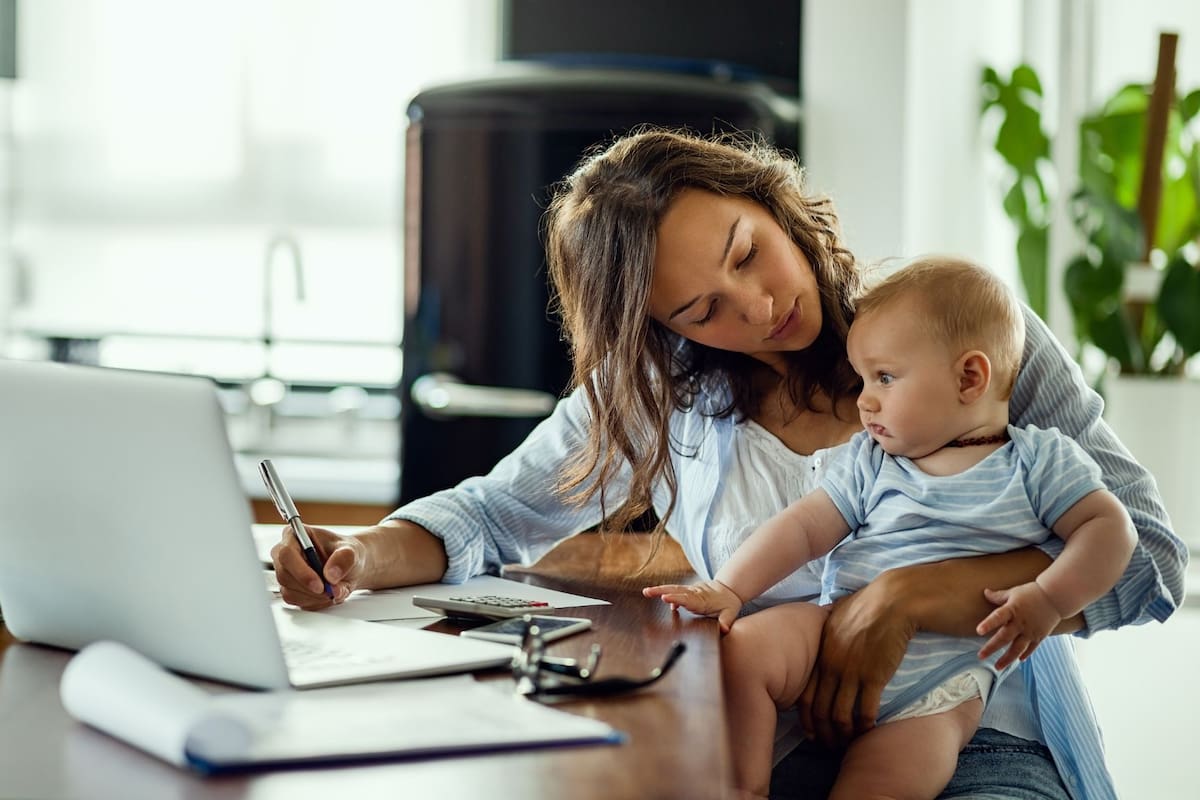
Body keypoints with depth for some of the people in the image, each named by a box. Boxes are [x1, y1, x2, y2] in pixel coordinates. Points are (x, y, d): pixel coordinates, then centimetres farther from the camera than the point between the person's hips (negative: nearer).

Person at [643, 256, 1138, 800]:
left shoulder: (1037, 460, 3)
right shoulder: (870, 460, 13)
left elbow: (1109, 527, -1)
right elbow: (804, 526, 6)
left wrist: (1047, 600, -16)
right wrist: (729, 588, -9)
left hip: (942, 681, -3)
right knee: (741, 654, -23)